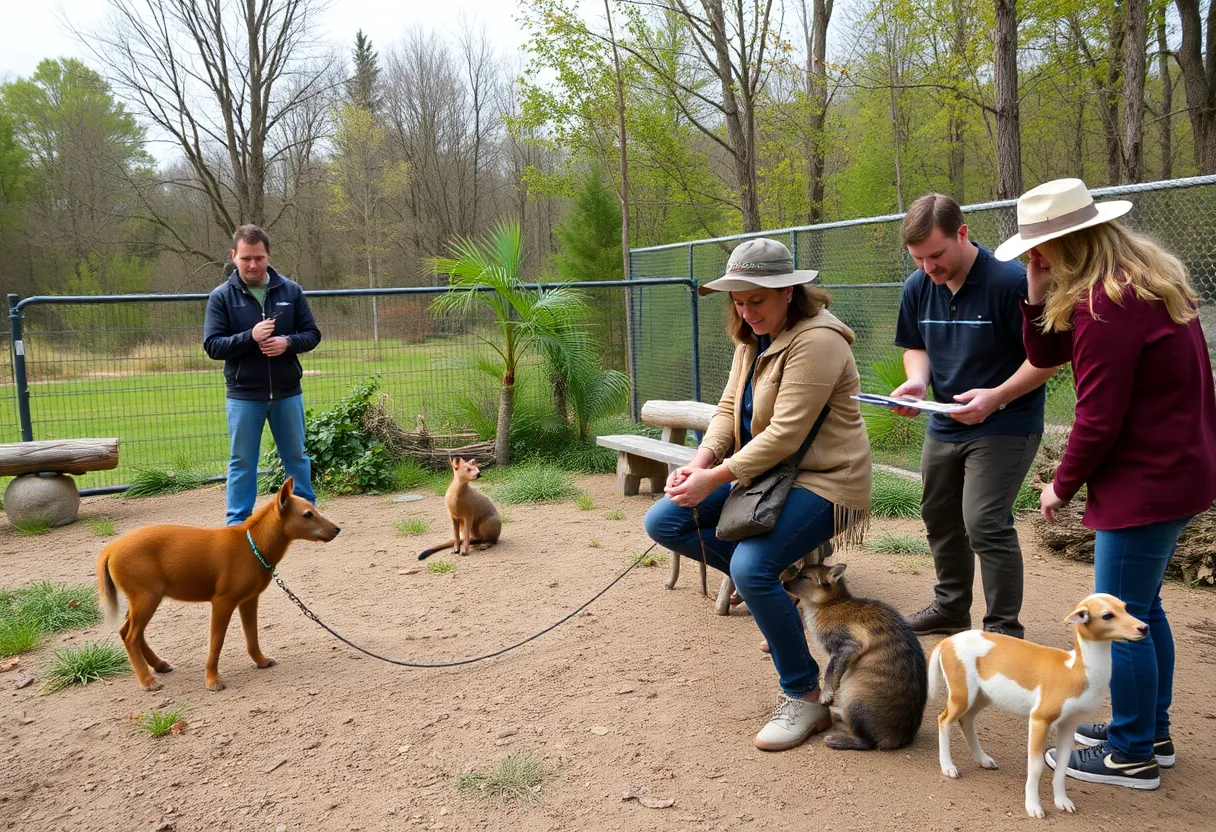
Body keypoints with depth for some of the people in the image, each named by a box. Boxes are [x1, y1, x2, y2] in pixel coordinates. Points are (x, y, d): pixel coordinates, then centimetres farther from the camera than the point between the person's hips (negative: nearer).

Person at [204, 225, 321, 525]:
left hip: (287, 392, 2)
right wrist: (249, 337, -22)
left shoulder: (291, 291, 2)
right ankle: (237, 521, 18)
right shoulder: (221, 296, -3)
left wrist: (288, 342, -17)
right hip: (243, 395, -1)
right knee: (242, 461, 7)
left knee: (296, 456, 13)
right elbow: (212, 345, -6)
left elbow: (312, 334, 4)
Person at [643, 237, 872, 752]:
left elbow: (786, 434, -26)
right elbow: (730, 406, 5)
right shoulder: (753, 337, 8)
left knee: (752, 567, -31)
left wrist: (717, 477, -26)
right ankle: (772, 579, 11)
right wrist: (702, 460, -14)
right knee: (663, 522, 0)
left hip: (822, 479, -9)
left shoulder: (816, 341, -21)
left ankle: (804, 698, -10)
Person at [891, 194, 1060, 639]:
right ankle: (950, 607, 36)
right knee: (939, 518, 16)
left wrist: (996, 397, -26)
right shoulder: (918, 286, -2)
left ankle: (1004, 629, 3)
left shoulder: (1011, 281, -20)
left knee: (985, 524, -13)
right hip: (944, 425, 7)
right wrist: (917, 380, -11)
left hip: (1004, 426, -7)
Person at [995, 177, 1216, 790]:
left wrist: (1062, 486, -8)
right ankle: (1151, 730, 34)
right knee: (1141, 608, 20)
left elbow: (1098, 421, -22)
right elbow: (1045, 355, 11)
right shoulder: (1139, 278, 10)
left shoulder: (1107, 305, -24)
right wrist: (1039, 293, -4)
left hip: (1146, 482, -11)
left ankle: (1133, 756, 14)